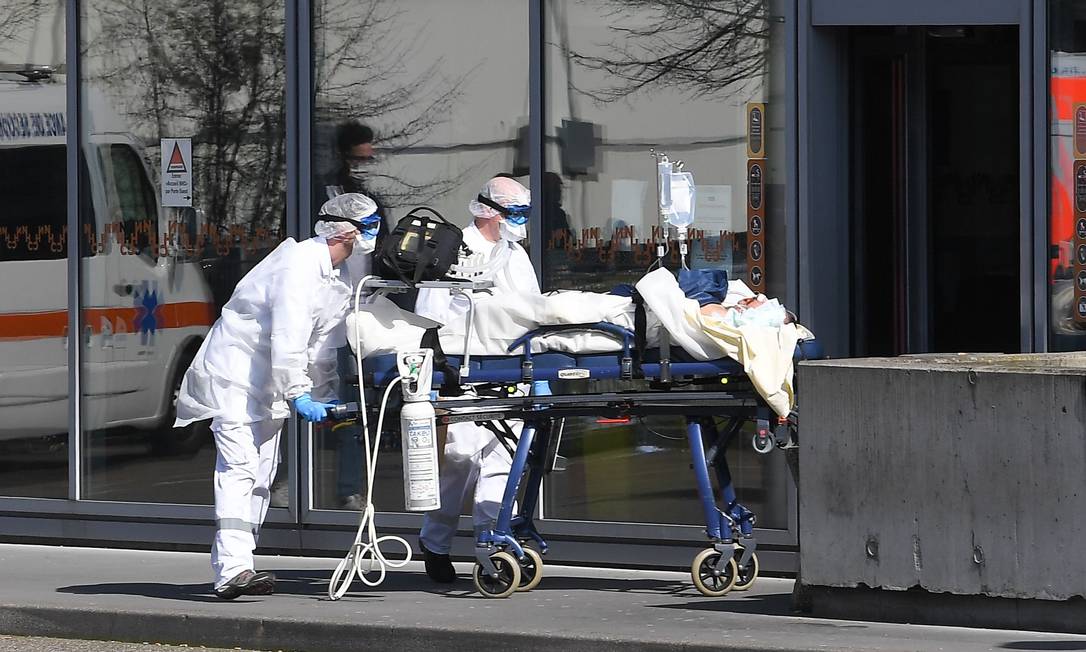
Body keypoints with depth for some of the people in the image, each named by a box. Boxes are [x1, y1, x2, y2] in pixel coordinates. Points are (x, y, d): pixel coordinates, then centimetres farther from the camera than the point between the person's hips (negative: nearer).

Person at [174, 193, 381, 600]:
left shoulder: (333, 274, 10)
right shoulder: (298, 266, -22)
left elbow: (324, 344, 16)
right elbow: (287, 340, -27)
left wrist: (326, 394, 11)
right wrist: (298, 396, -27)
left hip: (268, 386, 11)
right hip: (236, 375, -11)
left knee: (261, 478, 10)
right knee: (240, 469, -20)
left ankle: (230, 567, 14)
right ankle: (233, 570, -30)